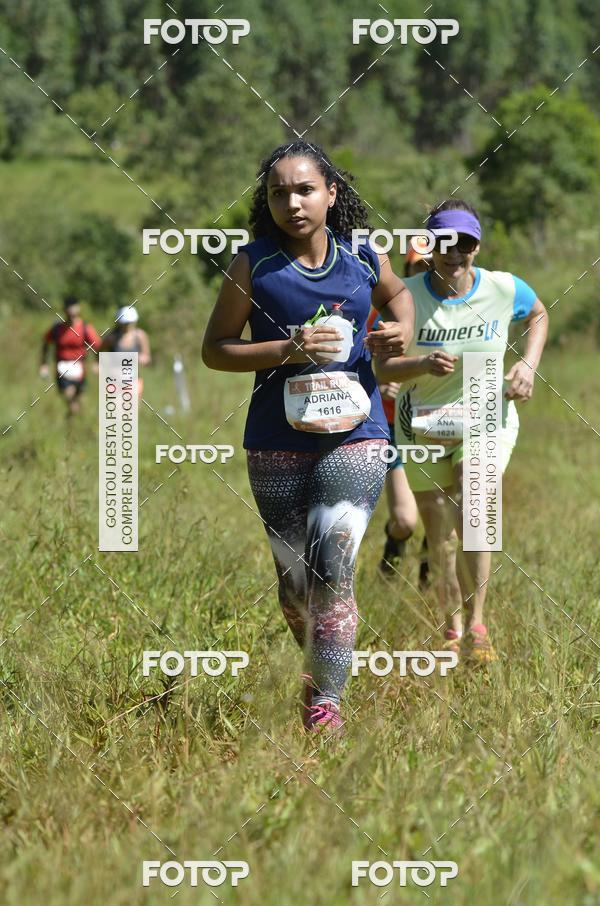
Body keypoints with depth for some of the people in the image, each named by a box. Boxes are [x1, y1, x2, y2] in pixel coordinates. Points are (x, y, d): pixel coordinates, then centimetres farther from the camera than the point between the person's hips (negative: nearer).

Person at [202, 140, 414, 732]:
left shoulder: (363, 259, 2)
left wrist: (402, 330, 2)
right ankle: (318, 665, 38)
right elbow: (214, 349, -2)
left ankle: (326, 703, -13)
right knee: (293, 578, 10)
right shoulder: (252, 265, -4)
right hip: (278, 443, 1)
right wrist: (286, 351, -17)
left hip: (354, 435, 0)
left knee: (333, 564, -16)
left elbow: (396, 292, 25)